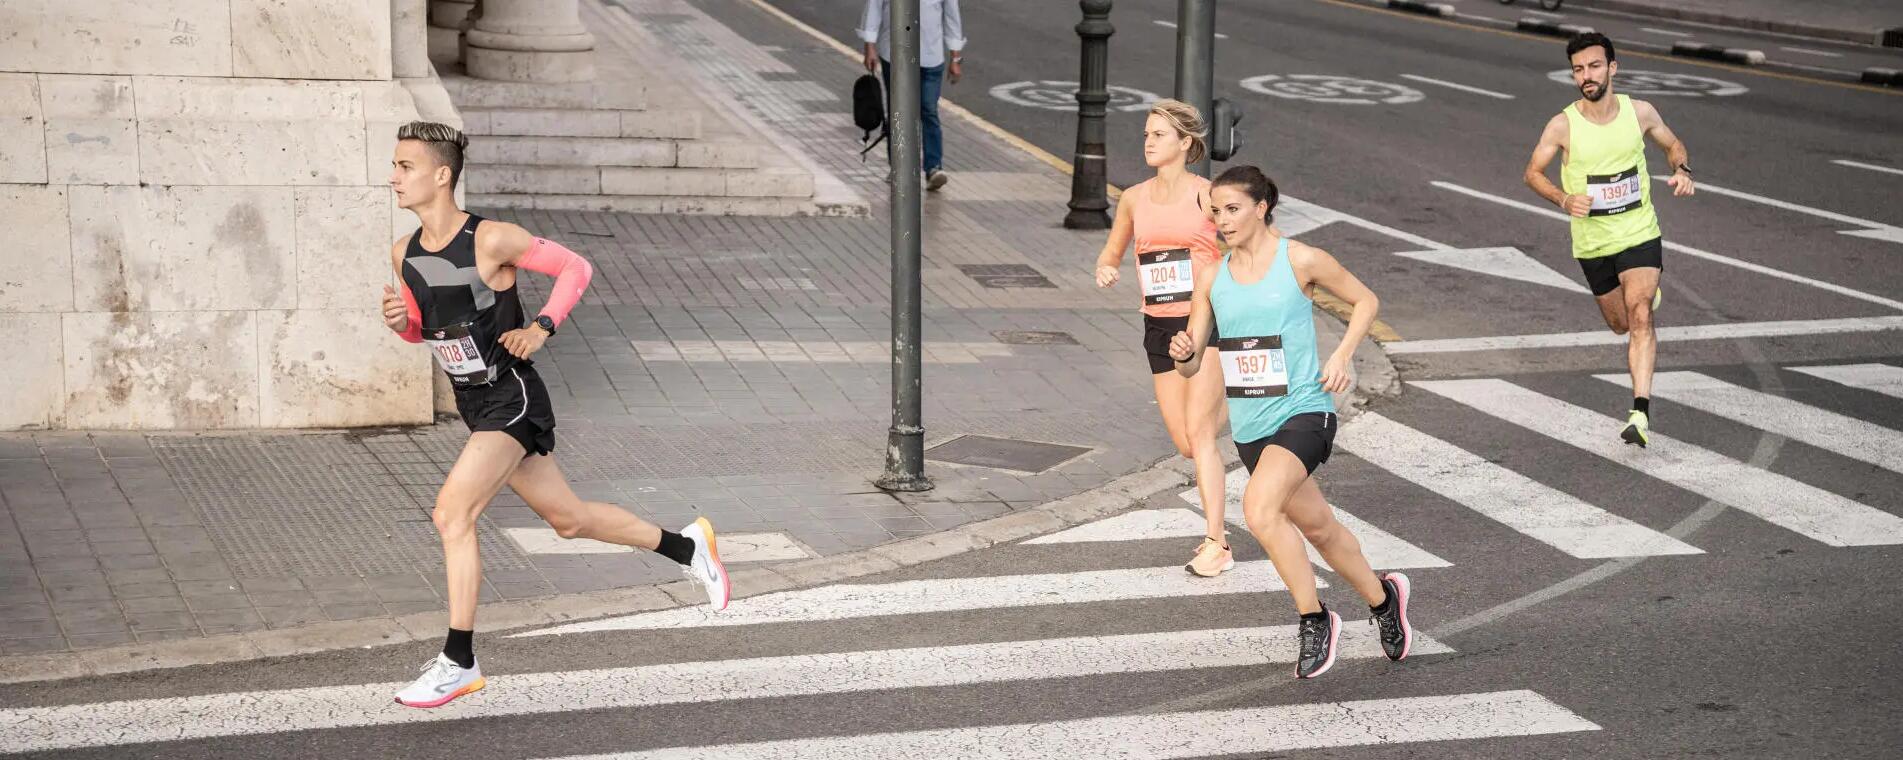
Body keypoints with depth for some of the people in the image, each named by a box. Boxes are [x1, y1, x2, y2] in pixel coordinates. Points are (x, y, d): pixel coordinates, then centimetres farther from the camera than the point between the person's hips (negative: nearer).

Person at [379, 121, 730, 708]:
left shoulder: (492, 240, -17)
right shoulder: (403, 255, 3)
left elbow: (575, 268, -7)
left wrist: (541, 328, -19)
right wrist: (400, 321, -5)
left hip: (513, 400, -8)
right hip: (475, 408, 8)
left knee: (451, 514, -19)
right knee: (568, 518, 17)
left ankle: (458, 663, -11)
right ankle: (687, 548, 36)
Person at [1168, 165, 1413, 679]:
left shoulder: (1301, 261, -6)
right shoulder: (1212, 279, 5)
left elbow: (1365, 300, 7)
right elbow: (1192, 365, 7)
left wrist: (1342, 354, -7)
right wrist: (1183, 353, -17)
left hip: (1303, 412, -6)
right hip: (1249, 426, 6)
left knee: (1259, 508, -28)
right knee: (1317, 528, 18)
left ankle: (1315, 619, -12)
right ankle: (1382, 596, 43)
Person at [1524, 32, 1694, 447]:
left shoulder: (1640, 112, -8)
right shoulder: (1562, 125, -13)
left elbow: (1672, 144, 12)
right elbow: (1533, 172, -2)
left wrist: (1682, 170, -11)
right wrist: (1563, 198, -21)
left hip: (1640, 234, -1)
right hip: (1592, 242, 1)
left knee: (1639, 316, -20)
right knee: (1620, 324, 18)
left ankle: (1641, 413, -25)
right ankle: (1649, 293, 57)